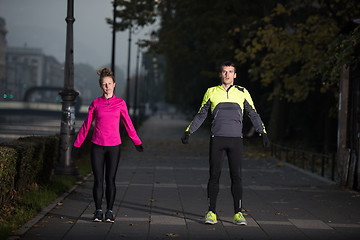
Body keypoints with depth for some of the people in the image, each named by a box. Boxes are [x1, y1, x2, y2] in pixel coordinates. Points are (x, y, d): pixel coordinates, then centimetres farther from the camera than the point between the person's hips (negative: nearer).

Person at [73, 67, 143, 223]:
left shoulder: (120, 103, 3)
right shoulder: (95, 103, 3)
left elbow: (128, 124, 12)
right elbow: (87, 125, 9)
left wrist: (137, 142, 14)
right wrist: (77, 144, 10)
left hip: (114, 146, 0)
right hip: (97, 146, 0)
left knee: (110, 180, 2)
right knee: (98, 180, 1)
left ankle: (109, 212, 11)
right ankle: (98, 211, 10)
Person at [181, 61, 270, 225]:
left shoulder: (242, 93, 8)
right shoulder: (212, 92, 8)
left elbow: (253, 115, 11)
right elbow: (201, 115, 15)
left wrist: (263, 133, 3)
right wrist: (188, 132, 10)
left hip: (235, 139, 0)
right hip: (217, 139, 0)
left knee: (236, 176, -3)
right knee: (214, 176, -2)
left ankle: (238, 214, 3)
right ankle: (211, 213, 3)